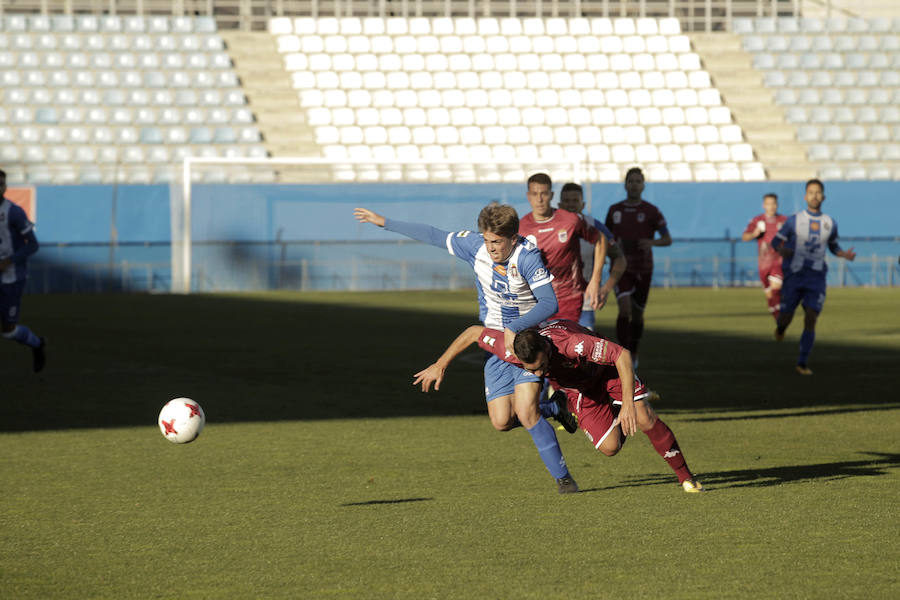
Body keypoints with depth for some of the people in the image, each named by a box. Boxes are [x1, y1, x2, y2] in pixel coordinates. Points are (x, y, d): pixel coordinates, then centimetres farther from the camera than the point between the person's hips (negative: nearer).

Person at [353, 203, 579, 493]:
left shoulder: (527, 256, -25)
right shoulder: (475, 245, -10)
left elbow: (549, 303, -31)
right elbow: (433, 236, 2)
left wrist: (515, 329, -40)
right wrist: (384, 222, 7)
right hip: (495, 342, 5)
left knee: (526, 412, -21)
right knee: (502, 422, -5)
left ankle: (563, 478, -7)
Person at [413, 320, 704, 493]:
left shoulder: (573, 343, -44)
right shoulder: (510, 352, -32)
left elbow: (623, 355, -37)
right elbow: (473, 332, -16)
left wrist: (629, 403, -42)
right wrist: (440, 365, -10)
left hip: (606, 370, -3)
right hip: (578, 390, 3)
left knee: (645, 419, -23)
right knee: (610, 447, -12)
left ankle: (685, 475, -2)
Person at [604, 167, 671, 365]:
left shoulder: (651, 212, -3)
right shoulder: (614, 210, 5)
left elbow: (668, 240, -2)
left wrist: (652, 242, -22)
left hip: (643, 270, 0)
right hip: (621, 269, 0)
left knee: (637, 316, 10)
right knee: (624, 309, -22)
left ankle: (633, 354, 35)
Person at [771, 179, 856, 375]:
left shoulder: (830, 223, 7)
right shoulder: (794, 221, 0)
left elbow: (833, 246, 23)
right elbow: (776, 241, 5)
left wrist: (845, 254, 1)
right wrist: (782, 250, -19)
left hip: (816, 277, 1)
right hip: (794, 276, -1)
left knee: (811, 320, -12)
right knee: (786, 318, 2)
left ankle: (802, 363, -7)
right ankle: (780, 327, 42)